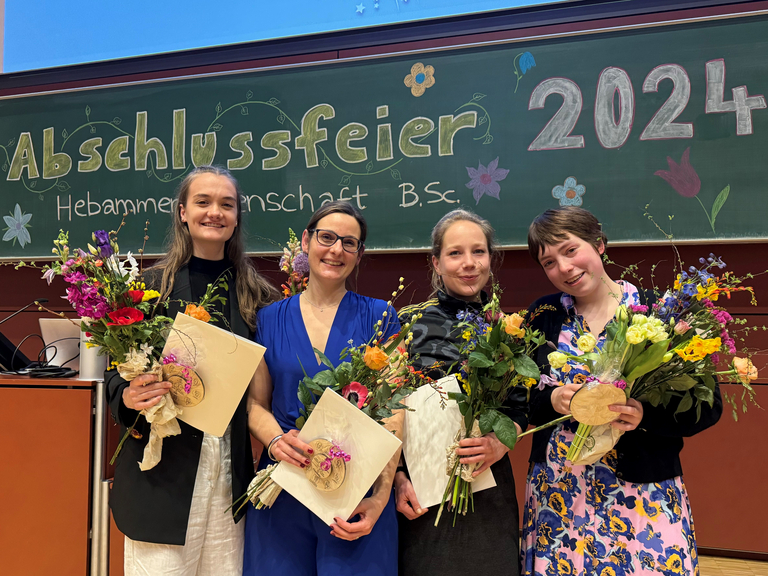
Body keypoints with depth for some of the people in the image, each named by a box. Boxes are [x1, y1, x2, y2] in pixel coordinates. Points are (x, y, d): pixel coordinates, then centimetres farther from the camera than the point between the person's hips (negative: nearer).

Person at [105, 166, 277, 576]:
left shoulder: (255, 294, 6)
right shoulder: (152, 285, -1)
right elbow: (117, 372, 0)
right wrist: (129, 397, -21)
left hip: (232, 465, 3)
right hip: (165, 464, -2)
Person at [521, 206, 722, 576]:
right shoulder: (543, 316, 3)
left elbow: (708, 405, -7)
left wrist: (646, 416, -23)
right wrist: (552, 400, -16)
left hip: (643, 496, -2)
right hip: (557, 494, 3)